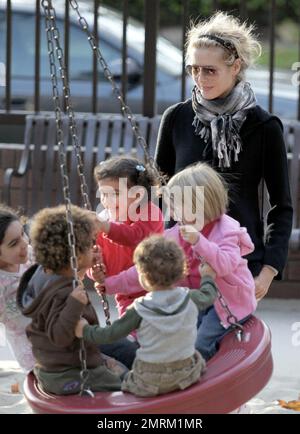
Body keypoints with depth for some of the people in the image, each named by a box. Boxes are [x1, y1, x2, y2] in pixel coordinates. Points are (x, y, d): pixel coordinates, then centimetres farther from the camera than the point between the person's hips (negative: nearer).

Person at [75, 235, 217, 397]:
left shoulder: (140, 310, -14)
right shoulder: (190, 299, -6)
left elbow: (111, 334, -6)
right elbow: (208, 295, 17)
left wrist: (85, 330, 12)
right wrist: (207, 277, 39)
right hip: (186, 374, 2)